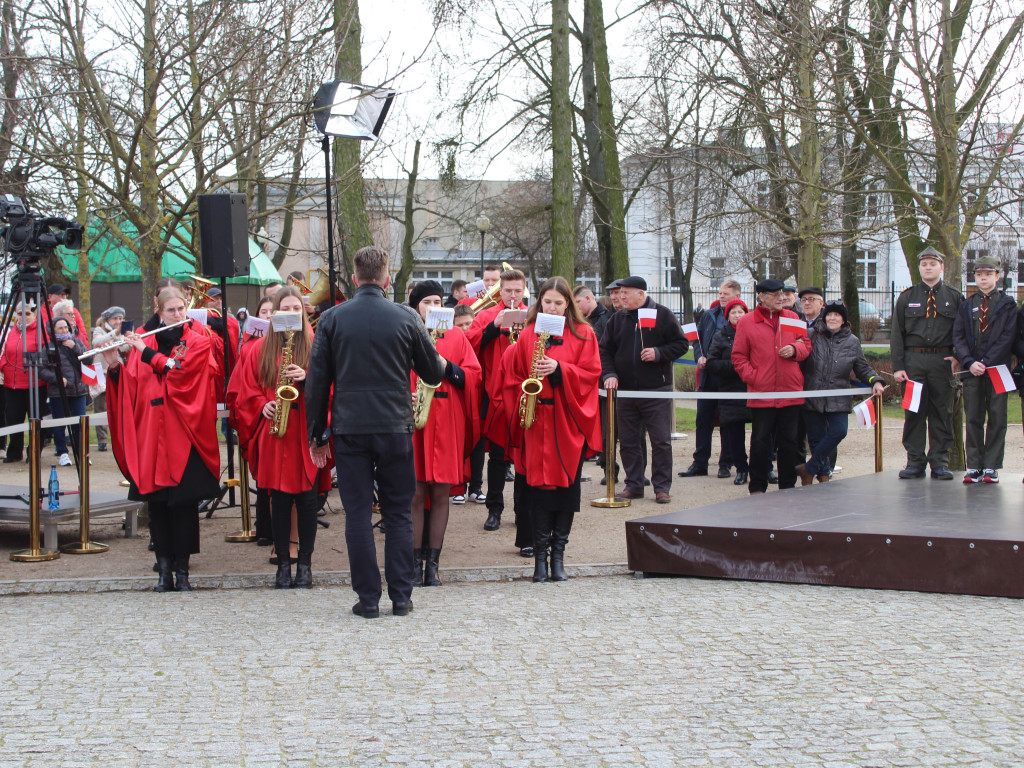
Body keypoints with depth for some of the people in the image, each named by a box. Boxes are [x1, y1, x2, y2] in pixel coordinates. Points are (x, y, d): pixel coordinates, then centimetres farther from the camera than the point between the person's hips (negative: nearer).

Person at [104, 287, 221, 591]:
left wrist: (147, 354, -10)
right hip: (150, 433, 3)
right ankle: (164, 568, 8)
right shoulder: (144, 342, 13)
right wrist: (115, 366, -8)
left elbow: (181, 370, -12)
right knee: (156, 501, 2)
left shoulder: (198, 342, 5)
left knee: (184, 501, -4)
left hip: (184, 433, -2)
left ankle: (182, 569, 3)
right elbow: (130, 385, 9)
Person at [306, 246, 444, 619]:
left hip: (349, 430, 0)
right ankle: (401, 597, 10)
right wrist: (440, 362, 31)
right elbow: (434, 373, 8)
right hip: (395, 429, 0)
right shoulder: (405, 318, -2)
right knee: (398, 514, 9)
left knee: (357, 514, 5)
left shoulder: (331, 319, -1)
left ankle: (368, 599, 6)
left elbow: (317, 381, 1)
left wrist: (317, 433, 8)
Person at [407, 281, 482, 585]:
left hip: (448, 424, 2)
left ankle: (433, 563, 9)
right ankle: (416, 562, 6)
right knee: (415, 494, -2)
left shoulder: (457, 337, 12)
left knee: (441, 493, 2)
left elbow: (474, 376, 5)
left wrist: (447, 368, -10)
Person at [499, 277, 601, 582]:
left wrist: (559, 370, -14)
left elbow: (591, 373, -2)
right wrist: (523, 400, -7)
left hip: (570, 421, 0)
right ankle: (540, 555, 5)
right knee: (539, 484, -2)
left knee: (567, 485, 0)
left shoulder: (583, 335, 6)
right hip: (537, 420, 0)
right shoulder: (528, 334, 8)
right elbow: (514, 375, 10)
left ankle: (558, 553, 10)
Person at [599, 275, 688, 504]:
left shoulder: (663, 315, -1)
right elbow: (605, 350, 12)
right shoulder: (618, 319, 10)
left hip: (657, 391, -4)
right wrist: (609, 374, -4)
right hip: (625, 391, 4)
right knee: (628, 441, 7)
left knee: (661, 441, -3)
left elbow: (681, 344, 0)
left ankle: (662, 487, 5)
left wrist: (659, 353, -15)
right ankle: (634, 486, 16)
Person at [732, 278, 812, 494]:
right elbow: (738, 357, 3)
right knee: (760, 441, 1)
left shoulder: (792, 318, 11)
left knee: (789, 441, 7)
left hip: (791, 393, 3)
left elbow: (806, 345, 16)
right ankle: (757, 488, 10)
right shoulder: (746, 322, 2)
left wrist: (794, 349, -6)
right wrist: (752, 377, -9)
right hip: (761, 393, -3)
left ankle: (788, 486, 17)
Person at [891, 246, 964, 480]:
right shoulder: (907, 297, 8)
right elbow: (897, 334, 5)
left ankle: (940, 463, 7)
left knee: (942, 413, 2)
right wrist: (897, 366, -3)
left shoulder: (955, 297, 8)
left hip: (943, 362, 0)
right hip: (913, 361, 0)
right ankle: (915, 461, 8)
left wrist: (959, 357, -5)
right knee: (913, 412, 1)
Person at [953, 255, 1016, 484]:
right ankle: (974, 467, 5)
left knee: (997, 419, -1)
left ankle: (991, 467, 2)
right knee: (973, 419, 2)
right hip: (972, 371, 2)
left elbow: (1008, 337, -4)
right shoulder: (966, 306, 13)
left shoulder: (1008, 304, 6)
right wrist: (970, 362, -10)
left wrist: (987, 362, -13)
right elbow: (958, 337, 6)